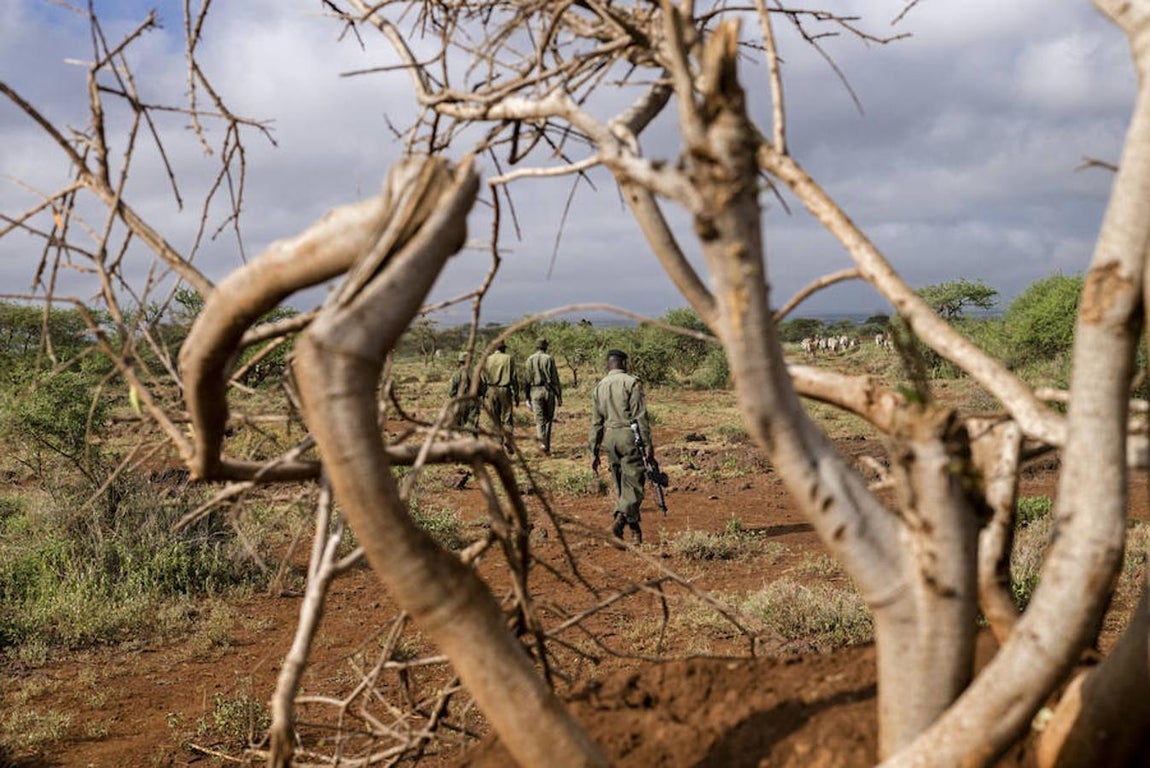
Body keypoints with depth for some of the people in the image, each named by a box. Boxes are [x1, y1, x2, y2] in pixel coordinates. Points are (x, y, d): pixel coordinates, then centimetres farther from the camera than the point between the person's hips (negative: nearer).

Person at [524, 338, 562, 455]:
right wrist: (559, 395, 0)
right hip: (549, 391, 0)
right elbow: (555, 378, -4)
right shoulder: (549, 359, -2)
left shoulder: (530, 360, 2)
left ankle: (543, 443, -20)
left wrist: (527, 397, 10)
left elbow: (527, 379, 3)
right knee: (548, 419, 13)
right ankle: (547, 445, 15)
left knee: (540, 420, 0)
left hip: (535, 391, 0)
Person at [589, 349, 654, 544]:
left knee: (621, 485, 14)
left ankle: (635, 529, 19)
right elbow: (640, 416, -12)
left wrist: (594, 452, 15)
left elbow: (596, 423, 12)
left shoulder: (599, 387, 11)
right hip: (629, 435, -5)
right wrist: (648, 444, -10)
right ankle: (619, 520, -23)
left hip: (609, 439, 6)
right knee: (633, 484, -4)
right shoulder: (632, 383, -6)